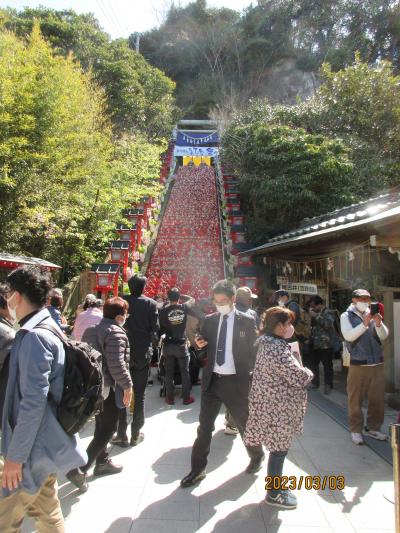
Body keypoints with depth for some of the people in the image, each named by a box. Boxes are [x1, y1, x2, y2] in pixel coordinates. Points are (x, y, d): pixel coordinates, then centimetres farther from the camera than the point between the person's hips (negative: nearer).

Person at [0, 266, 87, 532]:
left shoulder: (34, 337, -23)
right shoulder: (48, 329, 8)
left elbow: (33, 401, -26)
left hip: (34, 448, -9)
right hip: (44, 442, 9)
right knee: (45, 508, 20)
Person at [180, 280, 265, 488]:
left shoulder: (247, 322, -6)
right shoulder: (209, 320, 3)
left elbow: (253, 351, -1)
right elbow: (205, 349, 11)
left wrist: (253, 378, -3)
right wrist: (200, 344, -11)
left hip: (236, 381, -3)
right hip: (212, 380, 3)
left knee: (244, 423, 16)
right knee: (204, 426, 9)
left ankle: (257, 455, 44)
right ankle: (197, 469, 25)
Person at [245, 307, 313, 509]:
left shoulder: (267, 344, 7)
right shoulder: (278, 350, -25)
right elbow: (299, 378, -21)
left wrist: (297, 363, 6)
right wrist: (308, 372, -2)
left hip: (269, 403, 10)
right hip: (279, 408, -10)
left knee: (278, 448, 21)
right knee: (279, 449, 6)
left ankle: (275, 484, 37)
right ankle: (274, 494, 24)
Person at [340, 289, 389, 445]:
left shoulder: (373, 314, 10)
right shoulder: (346, 316, -2)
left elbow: (384, 336, 3)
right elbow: (348, 336, -16)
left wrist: (379, 324, -17)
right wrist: (365, 324, -24)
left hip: (377, 363, 5)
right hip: (358, 364, -4)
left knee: (378, 398, 12)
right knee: (355, 399, 3)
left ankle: (373, 428, 28)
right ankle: (356, 430, 18)